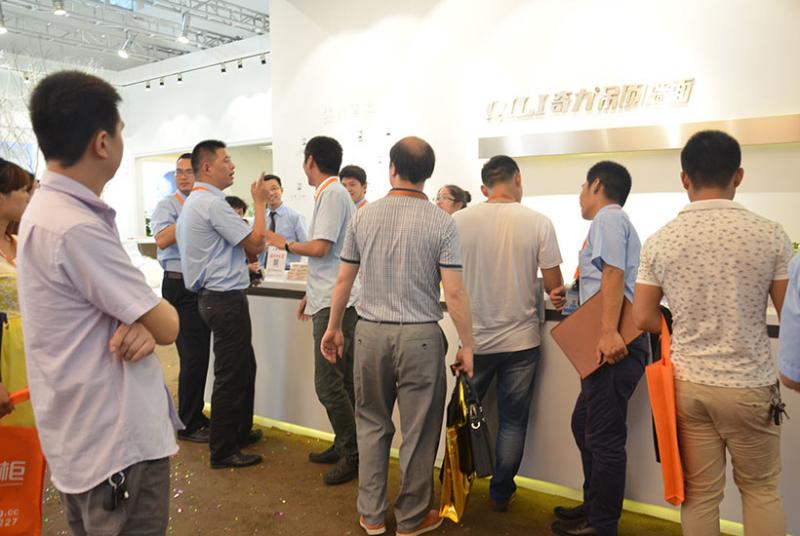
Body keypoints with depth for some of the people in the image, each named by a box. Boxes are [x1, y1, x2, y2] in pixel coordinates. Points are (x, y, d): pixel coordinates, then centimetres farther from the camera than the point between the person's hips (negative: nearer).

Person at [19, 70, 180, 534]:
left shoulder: (48, 210, 7)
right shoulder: (77, 228, -26)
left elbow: (118, 303, 9)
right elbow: (169, 327, -20)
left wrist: (141, 324, -13)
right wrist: (153, 320, 3)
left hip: (88, 433, 10)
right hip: (118, 443, -10)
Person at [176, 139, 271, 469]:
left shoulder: (194, 202, 16)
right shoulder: (212, 203, -18)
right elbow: (255, 242, -15)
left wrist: (249, 250, 9)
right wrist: (259, 202, -5)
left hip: (214, 295, 11)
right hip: (226, 297, -11)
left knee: (244, 367, 21)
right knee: (231, 374, 0)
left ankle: (240, 431, 36)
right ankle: (222, 451, 12)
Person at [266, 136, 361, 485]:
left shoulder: (332, 194, -12)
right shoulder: (334, 193, 17)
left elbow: (320, 248, -19)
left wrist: (285, 244, -1)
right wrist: (312, 294, 24)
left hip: (335, 303, -10)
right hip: (332, 300, 10)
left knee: (329, 383, -6)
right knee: (342, 382, 15)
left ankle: (354, 455, 4)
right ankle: (344, 445, 26)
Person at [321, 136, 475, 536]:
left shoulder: (364, 216, 1)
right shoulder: (441, 223, -8)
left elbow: (344, 280, 5)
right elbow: (453, 293, -10)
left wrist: (333, 328, 18)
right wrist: (467, 345, -1)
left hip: (370, 332, 3)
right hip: (420, 336, -2)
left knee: (372, 424, 17)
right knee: (418, 431, 11)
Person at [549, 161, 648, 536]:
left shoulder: (608, 217, -7)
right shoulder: (612, 220, 24)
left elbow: (613, 274, -21)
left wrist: (609, 332, -30)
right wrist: (569, 298, 16)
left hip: (614, 344, -11)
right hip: (608, 341, 11)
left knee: (604, 437, -2)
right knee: (584, 424, 19)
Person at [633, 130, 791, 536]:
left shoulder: (660, 240, -6)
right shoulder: (770, 234, -9)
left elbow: (643, 319, -2)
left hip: (688, 384, 1)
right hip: (750, 385, -1)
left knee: (699, 494, 13)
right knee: (760, 490, 19)